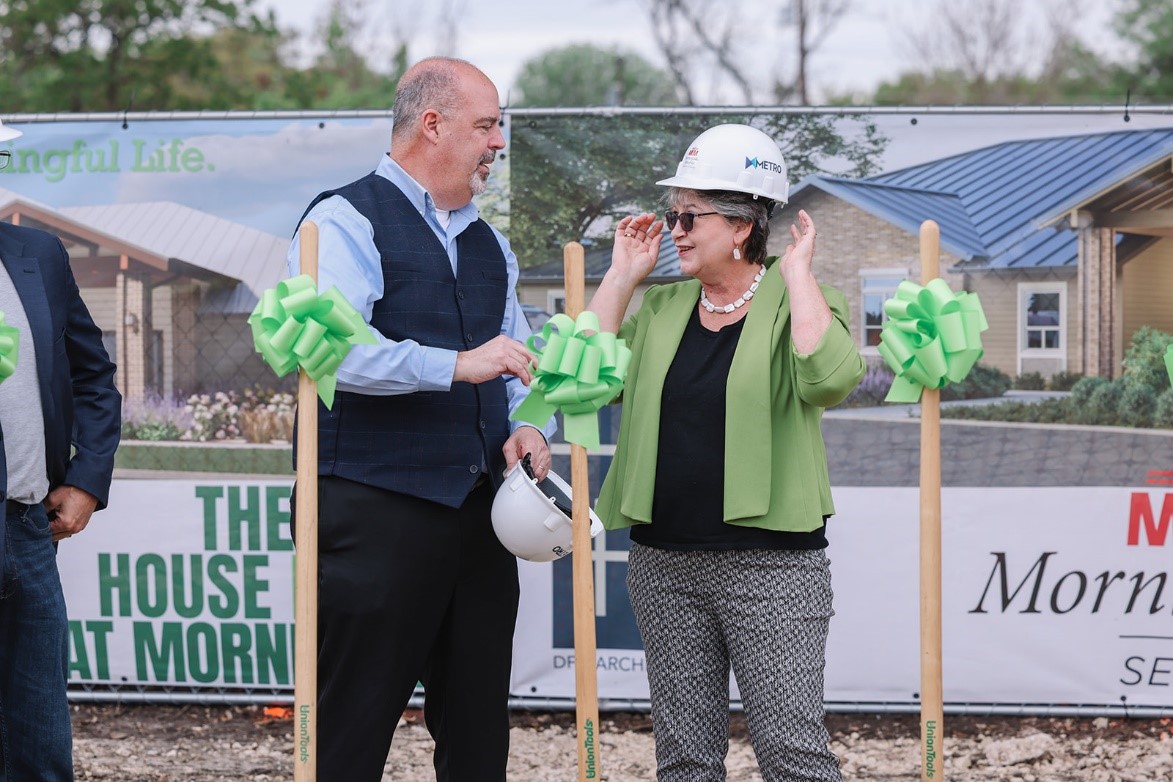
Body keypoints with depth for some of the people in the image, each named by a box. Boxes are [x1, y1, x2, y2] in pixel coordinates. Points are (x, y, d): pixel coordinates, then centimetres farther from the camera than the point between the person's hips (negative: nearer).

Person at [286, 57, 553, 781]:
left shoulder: (488, 244, 20)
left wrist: (526, 425, 4)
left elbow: (517, 360, 26)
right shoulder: (346, 223, -5)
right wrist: (458, 364, -24)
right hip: (376, 512, -7)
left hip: (478, 515, 8)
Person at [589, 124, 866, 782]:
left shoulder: (797, 301, -1)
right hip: (665, 564, 5)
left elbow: (830, 379, -22)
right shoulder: (661, 306, 14)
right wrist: (624, 274, 4)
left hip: (771, 563, -5)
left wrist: (796, 270, -14)